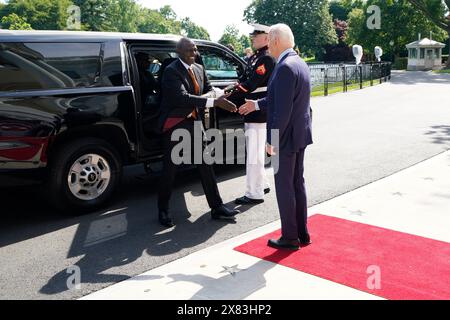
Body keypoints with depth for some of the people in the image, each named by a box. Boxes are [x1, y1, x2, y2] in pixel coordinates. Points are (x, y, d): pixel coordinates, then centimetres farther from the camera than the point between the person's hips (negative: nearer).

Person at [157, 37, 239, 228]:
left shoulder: (199, 69, 9)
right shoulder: (171, 71, -15)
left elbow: (209, 89, 14)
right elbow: (182, 97, -26)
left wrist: (208, 95, -13)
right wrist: (214, 102, -31)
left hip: (194, 122, 7)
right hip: (176, 124, -7)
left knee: (205, 166, 9)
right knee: (170, 169, 3)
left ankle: (217, 207, 17)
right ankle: (163, 211, 19)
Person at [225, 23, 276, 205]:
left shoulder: (267, 59, -14)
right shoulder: (255, 57, 15)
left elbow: (251, 84, -23)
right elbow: (244, 80, 13)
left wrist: (228, 99, -23)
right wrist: (232, 89, -6)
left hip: (258, 114, -10)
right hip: (252, 113, 10)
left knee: (254, 154, -4)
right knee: (254, 152, 19)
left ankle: (255, 194, 4)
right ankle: (262, 185, 32)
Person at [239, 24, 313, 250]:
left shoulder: (285, 67, -21)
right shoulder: (300, 63, 10)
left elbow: (283, 110, -24)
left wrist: (272, 140, -18)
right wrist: (257, 104, 22)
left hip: (286, 137, -10)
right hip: (300, 134, 10)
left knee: (284, 187, 3)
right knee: (297, 183, 17)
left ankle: (290, 238, 15)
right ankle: (302, 233, 28)